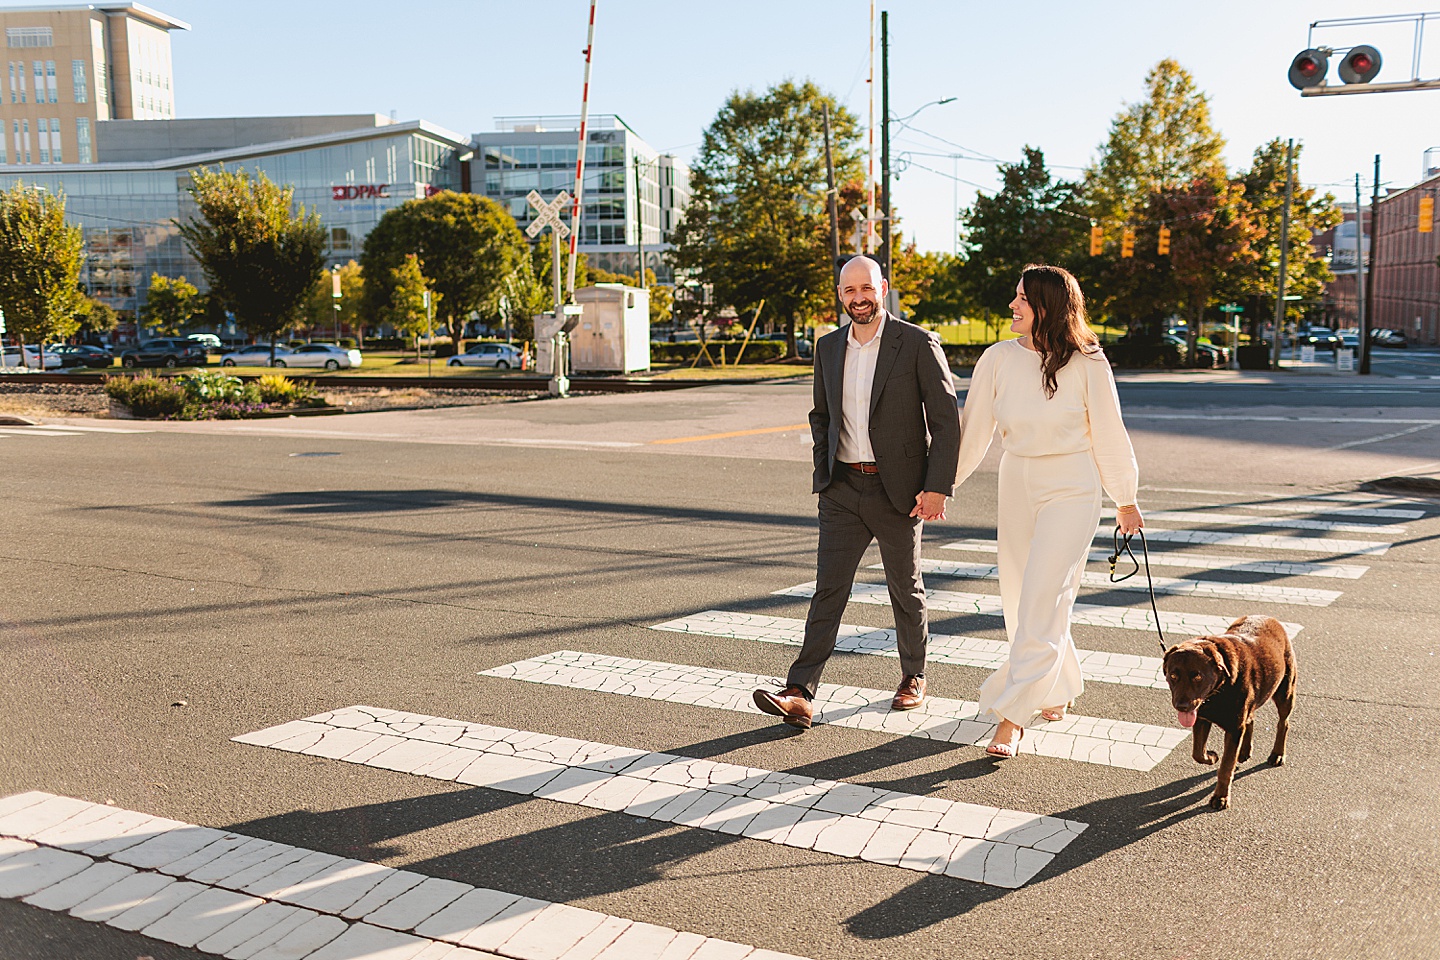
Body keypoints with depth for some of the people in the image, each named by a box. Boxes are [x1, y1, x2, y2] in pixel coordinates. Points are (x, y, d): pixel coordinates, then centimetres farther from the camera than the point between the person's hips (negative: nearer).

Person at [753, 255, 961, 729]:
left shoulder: (918, 344, -8)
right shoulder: (829, 347, 8)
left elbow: (947, 420, -8)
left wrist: (937, 487, -14)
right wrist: (823, 475, 9)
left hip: (897, 491, -3)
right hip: (843, 490, 3)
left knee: (906, 589, 12)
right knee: (828, 588, -3)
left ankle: (914, 677, 32)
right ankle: (800, 694, -6)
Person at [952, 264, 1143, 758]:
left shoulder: (1087, 363, -10)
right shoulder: (999, 359, -2)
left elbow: (1108, 435, -1)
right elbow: (974, 428, 5)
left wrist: (1125, 500, 7)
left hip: (1070, 490, -4)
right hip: (1017, 488, 4)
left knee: (1040, 604, -10)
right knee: (1020, 600, 12)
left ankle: (1012, 715, -4)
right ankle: (1061, 686, 37)